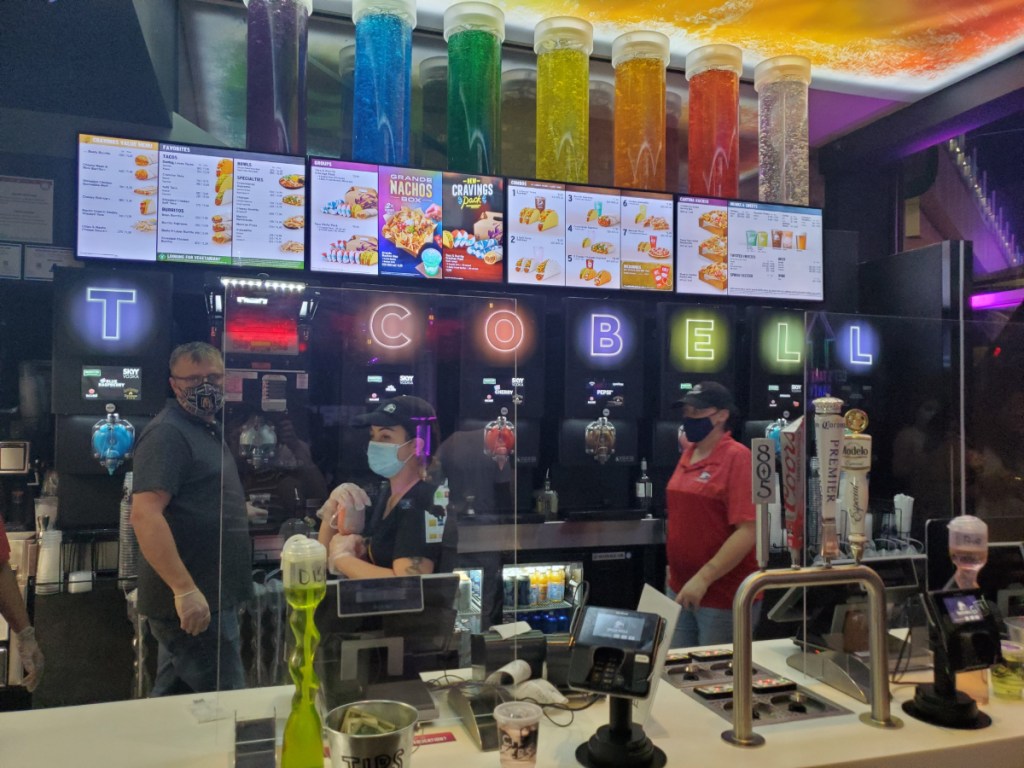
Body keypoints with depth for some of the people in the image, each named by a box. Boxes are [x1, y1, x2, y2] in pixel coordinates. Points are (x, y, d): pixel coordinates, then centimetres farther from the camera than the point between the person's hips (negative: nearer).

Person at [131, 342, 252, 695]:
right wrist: (185, 589, -29)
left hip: (211, 596, 9)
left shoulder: (208, 430, 15)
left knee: (174, 700, 18)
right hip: (191, 601, -9)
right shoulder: (167, 433, -15)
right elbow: (145, 515, -26)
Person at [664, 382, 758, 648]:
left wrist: (703, 578, -23)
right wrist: (675, 566, 14)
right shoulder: (687, 455, 8)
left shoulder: (737, 458, -15)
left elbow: (748, 531, -21)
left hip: (724, 596, -7)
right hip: (680, 589, 7)